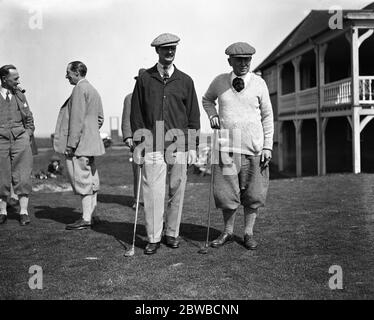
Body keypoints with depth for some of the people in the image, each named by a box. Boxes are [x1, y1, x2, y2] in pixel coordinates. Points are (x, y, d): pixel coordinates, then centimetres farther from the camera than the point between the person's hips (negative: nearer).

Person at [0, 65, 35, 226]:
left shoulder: (20, 95, 12)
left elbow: (29, 119, 21)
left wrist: (28, 134, 8)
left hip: (20, 139, 2)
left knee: (22, 176, -4)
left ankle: (24, 212, 1)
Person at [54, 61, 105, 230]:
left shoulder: (80, 89, -12)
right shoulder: (93, 90, 19)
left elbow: (77, 119, -19)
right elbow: (100, 118, 23)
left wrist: (71, 144, -18)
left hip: (80, 144, -10)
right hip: (91, 143, 10)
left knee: (82, 181, -8)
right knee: (91, 181, 11)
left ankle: (86, 219, -6)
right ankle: (89, 216, 18)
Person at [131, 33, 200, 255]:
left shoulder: (185, 81, 9)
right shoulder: (144, 79, 7)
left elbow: (193, 116, 10)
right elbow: (136, 114, 7)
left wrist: (193, 147, 4)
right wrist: (138, 144, 0)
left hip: (179, 145, 1)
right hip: (152, 146, -1)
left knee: (177, 191, 5)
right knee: (153, 191, -5)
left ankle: (172, 234, 18)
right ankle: (154, 238, 3)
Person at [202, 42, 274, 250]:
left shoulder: (259, 83, 0)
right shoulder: (219, 82, 3)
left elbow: (267, 116, 5)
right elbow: (207, 99, 23)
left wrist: (268, 146, -1)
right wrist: (212, 115, 2)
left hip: (253, 148, 0)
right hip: (226, 146, 1)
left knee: (252, 193, 6)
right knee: (226, 192, 1)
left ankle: (248, 233, 21)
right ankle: (227, 231, 20)